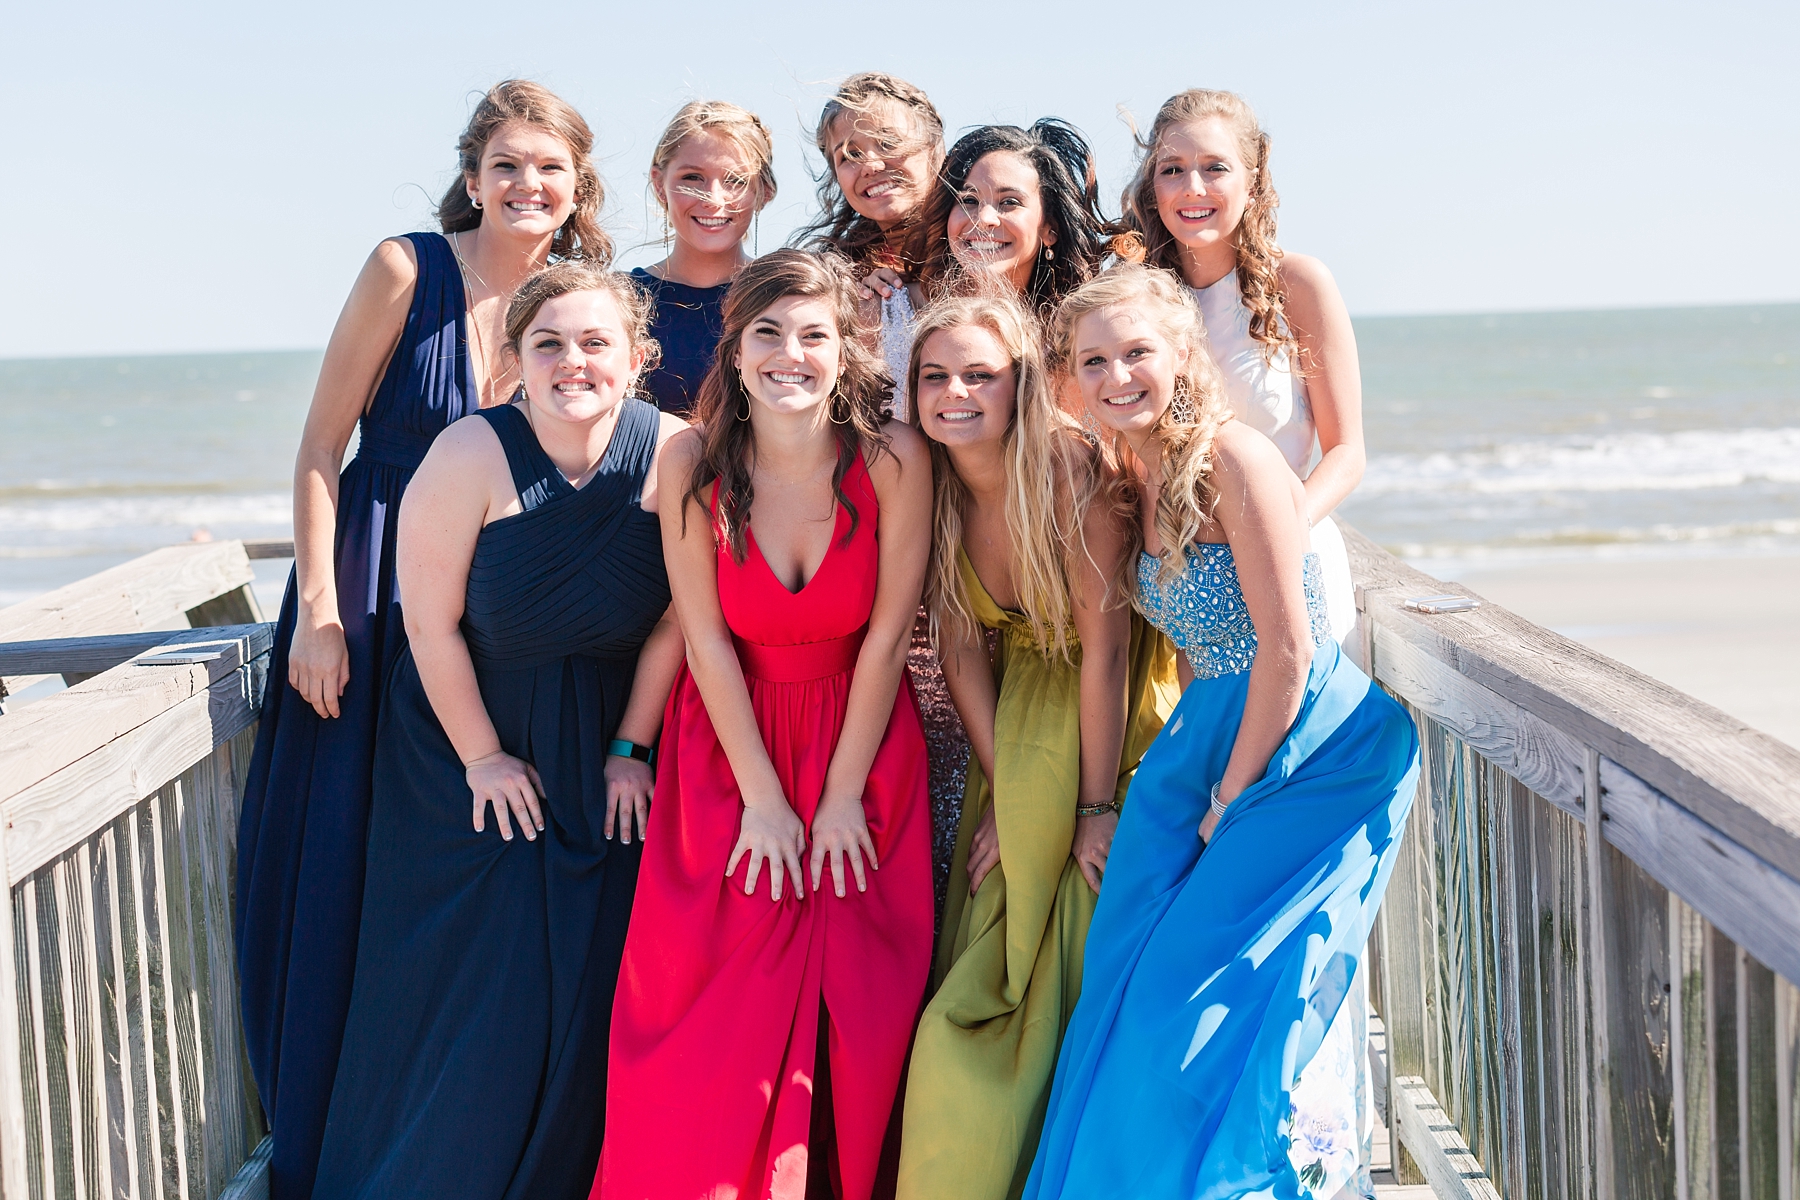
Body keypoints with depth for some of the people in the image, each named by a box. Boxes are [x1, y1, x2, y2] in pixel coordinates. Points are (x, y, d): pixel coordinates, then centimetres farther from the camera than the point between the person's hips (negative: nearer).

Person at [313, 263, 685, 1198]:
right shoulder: (473, 457, -20)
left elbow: (676, 619, -5)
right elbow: (432, 622, -13)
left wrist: (629, 748, -1)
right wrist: (481, 757, -7)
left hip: (601, 752, 2)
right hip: (469, 744, -1)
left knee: (592, 980, 3)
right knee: (465, 976, 3)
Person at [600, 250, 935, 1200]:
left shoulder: (893, 458, -15)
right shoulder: (692, 464, -13)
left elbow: (888, 633, -11)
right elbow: (707, 639, -8)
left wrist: (841, 796, -9)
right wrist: (763, 799, -9)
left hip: (860, 740, 0)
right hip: (730, 743, 0)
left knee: (857, 1009, -1)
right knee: (714, 1022, -3)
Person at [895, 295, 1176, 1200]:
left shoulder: (1067, 464, -22)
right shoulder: (931, 485, -6)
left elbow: (1105, 640, -20)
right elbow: (962, 650, -1)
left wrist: (1098, 807, -19)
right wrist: (1001, 790, -7)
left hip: (1111, 724, -5)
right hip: (1016, 740, 5)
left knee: (1082, 969, -5)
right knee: (986, 982, 4)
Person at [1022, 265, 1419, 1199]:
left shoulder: (1233, 458, -16)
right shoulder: (1130, 480, 8)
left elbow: (1287, 649, -17)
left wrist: (1229, 803, -10)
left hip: (1312, 747, -8)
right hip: (1213, 736, 8)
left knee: (1205, 976, -11)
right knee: (1126, 972, 1)